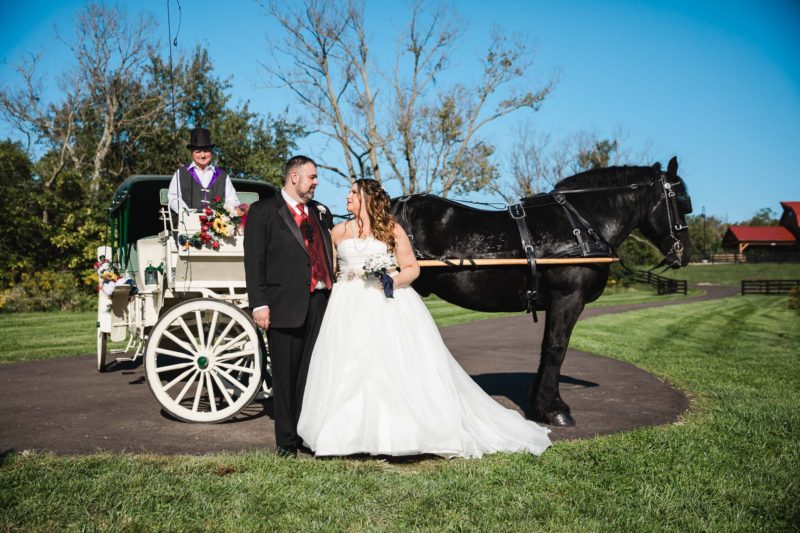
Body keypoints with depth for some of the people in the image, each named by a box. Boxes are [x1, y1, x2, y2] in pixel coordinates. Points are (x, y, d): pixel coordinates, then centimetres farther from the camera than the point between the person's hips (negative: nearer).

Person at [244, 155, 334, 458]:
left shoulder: (320, 212, 19)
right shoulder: (263, 211, 2)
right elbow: (254, 261, -3)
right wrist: (259, 304, -11)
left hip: (320, 304, 5)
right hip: (284, 305, -4)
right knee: (285, 376, 3)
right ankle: (287, 441, 13)